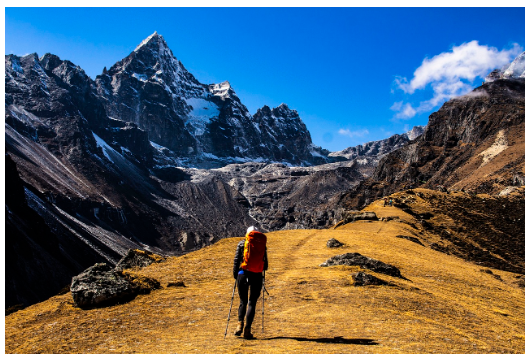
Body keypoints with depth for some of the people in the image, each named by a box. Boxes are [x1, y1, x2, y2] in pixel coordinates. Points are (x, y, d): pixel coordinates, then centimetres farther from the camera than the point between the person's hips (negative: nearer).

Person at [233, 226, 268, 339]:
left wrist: (235, 275, 10)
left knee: (243, 301, 13)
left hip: (243, 274, 0)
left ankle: (240, 323, -7)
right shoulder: (262, 244, 9)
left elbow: (236, 260, 2)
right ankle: (247, 329, -1)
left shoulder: (242, 243, 6)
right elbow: (265, 265, 8)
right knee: (252, 303, 7)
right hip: (257, 276, 0)